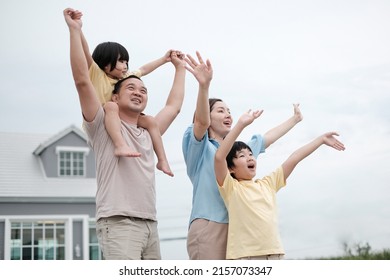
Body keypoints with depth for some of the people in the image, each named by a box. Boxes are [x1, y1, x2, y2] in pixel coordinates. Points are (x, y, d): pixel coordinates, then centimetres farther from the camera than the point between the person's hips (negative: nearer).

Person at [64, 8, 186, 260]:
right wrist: (75, 31, -7)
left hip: (150, 224, 8)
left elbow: (174, 106, 34)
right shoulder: (103, 126, 4)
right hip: (118, 223, -7)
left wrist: (180, 68, 42)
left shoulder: (148, 134, 23)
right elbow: (82, 80, -6)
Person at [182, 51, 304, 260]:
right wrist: (204, 86, -35)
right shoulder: (201, 148, 4)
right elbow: (201, 122, -16)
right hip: (208, 227, -7)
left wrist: (295, 119, 49)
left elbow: (266, 139, 38)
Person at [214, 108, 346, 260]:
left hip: (273, 254, 6)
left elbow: (293, 159, 17)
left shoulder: (267, 184, 15)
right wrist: (241, 124, -21)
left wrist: (321, 139, 20)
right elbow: (219, 157, -17)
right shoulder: (230, 187, -1)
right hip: (244, 256, -6)